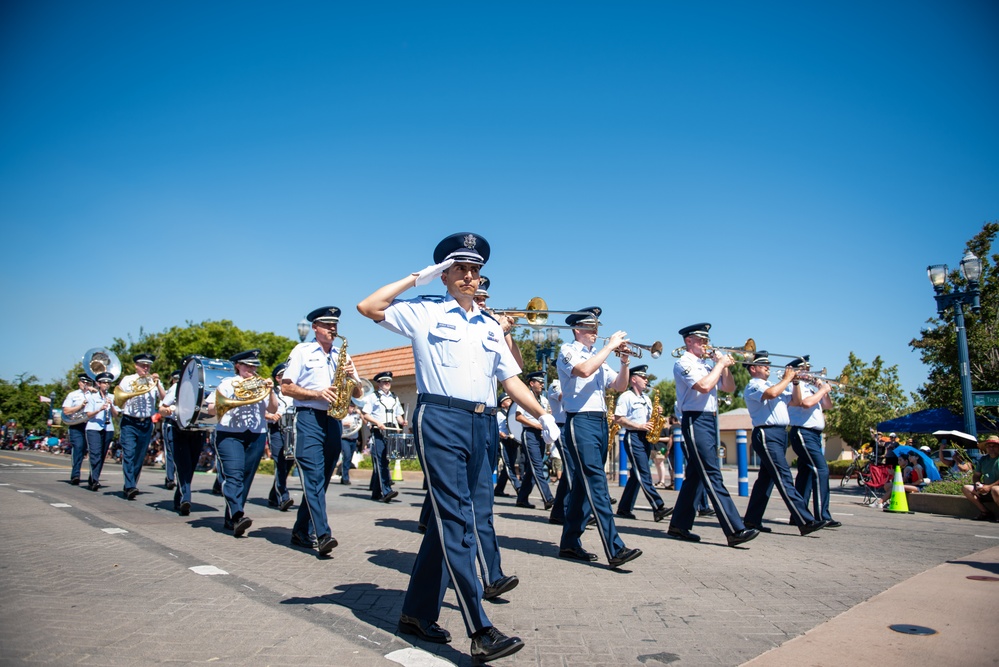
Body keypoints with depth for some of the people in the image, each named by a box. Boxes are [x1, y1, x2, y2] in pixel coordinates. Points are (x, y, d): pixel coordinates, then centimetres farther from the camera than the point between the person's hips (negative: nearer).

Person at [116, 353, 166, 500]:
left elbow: (164, 399, -3)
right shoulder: (127, 380, 7)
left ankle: (131, 485, 17)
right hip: (129, 423, -2)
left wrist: (157, 383, -13)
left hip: (147, 424, 2)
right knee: (129, 454, -12)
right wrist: (131, 392, -12)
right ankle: (130, 487, -17)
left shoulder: (154, 381, 10)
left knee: (140, 457, 6)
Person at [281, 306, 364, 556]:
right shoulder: (302, 351, 6)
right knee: (313, 476, -15)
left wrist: (351, 376, -6)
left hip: (333, 421, 5)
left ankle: (301, 531, 20)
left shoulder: (343, 355, 17)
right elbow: (286, 387, -2)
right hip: (309, 418, -5)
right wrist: (318, 394, -14)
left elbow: (359, 394, 15)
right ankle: (322, 535, -20)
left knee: (320, 480, 8)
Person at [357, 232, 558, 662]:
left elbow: (511, 379, 17)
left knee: (447, 519, 11)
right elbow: (368, 307, -5)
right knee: (456, 519, -10)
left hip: (481, 425, 6)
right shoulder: (424, 311, 6)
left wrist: (543, 415, 4)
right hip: (440, 421, -6)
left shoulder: (490, 327, 20)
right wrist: (419, 277, -1)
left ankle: (418, 613, 25)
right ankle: (480, 632, -8)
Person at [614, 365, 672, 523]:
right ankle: (658, 507, -18)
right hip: (633, 437, -9)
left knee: (637, 474, 8)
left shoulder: (646, 399, 21)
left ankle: (624, 508, 14)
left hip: (646, 438, 9)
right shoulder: (626, 397, -5)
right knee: (644, 474, -12)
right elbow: (618, 419, -12)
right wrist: (639, 426, -18)